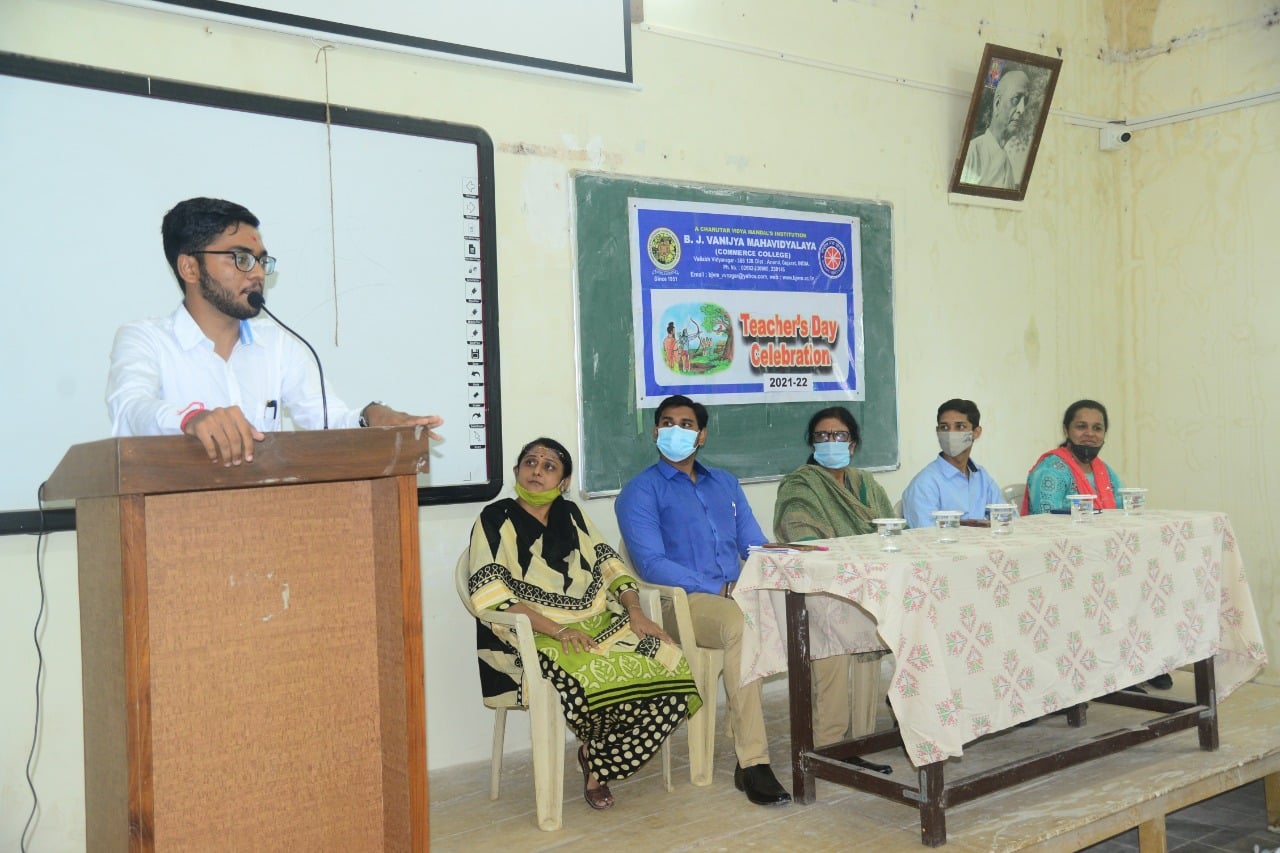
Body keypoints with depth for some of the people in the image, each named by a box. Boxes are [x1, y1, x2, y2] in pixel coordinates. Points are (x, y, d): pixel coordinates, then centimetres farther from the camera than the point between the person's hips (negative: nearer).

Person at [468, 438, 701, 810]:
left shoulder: (571, 514, 17)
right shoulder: (496, 520, 1)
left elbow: (610, 565, 15)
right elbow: (490, 594, -11)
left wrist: (635, 612, -5)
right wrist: (558, 630, -20)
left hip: (602, 626, 5)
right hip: (534, 639, -5)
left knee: (671, 667, -20)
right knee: (596, 680, -35)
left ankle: (598, 762, -1)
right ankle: (596, 752, 2)